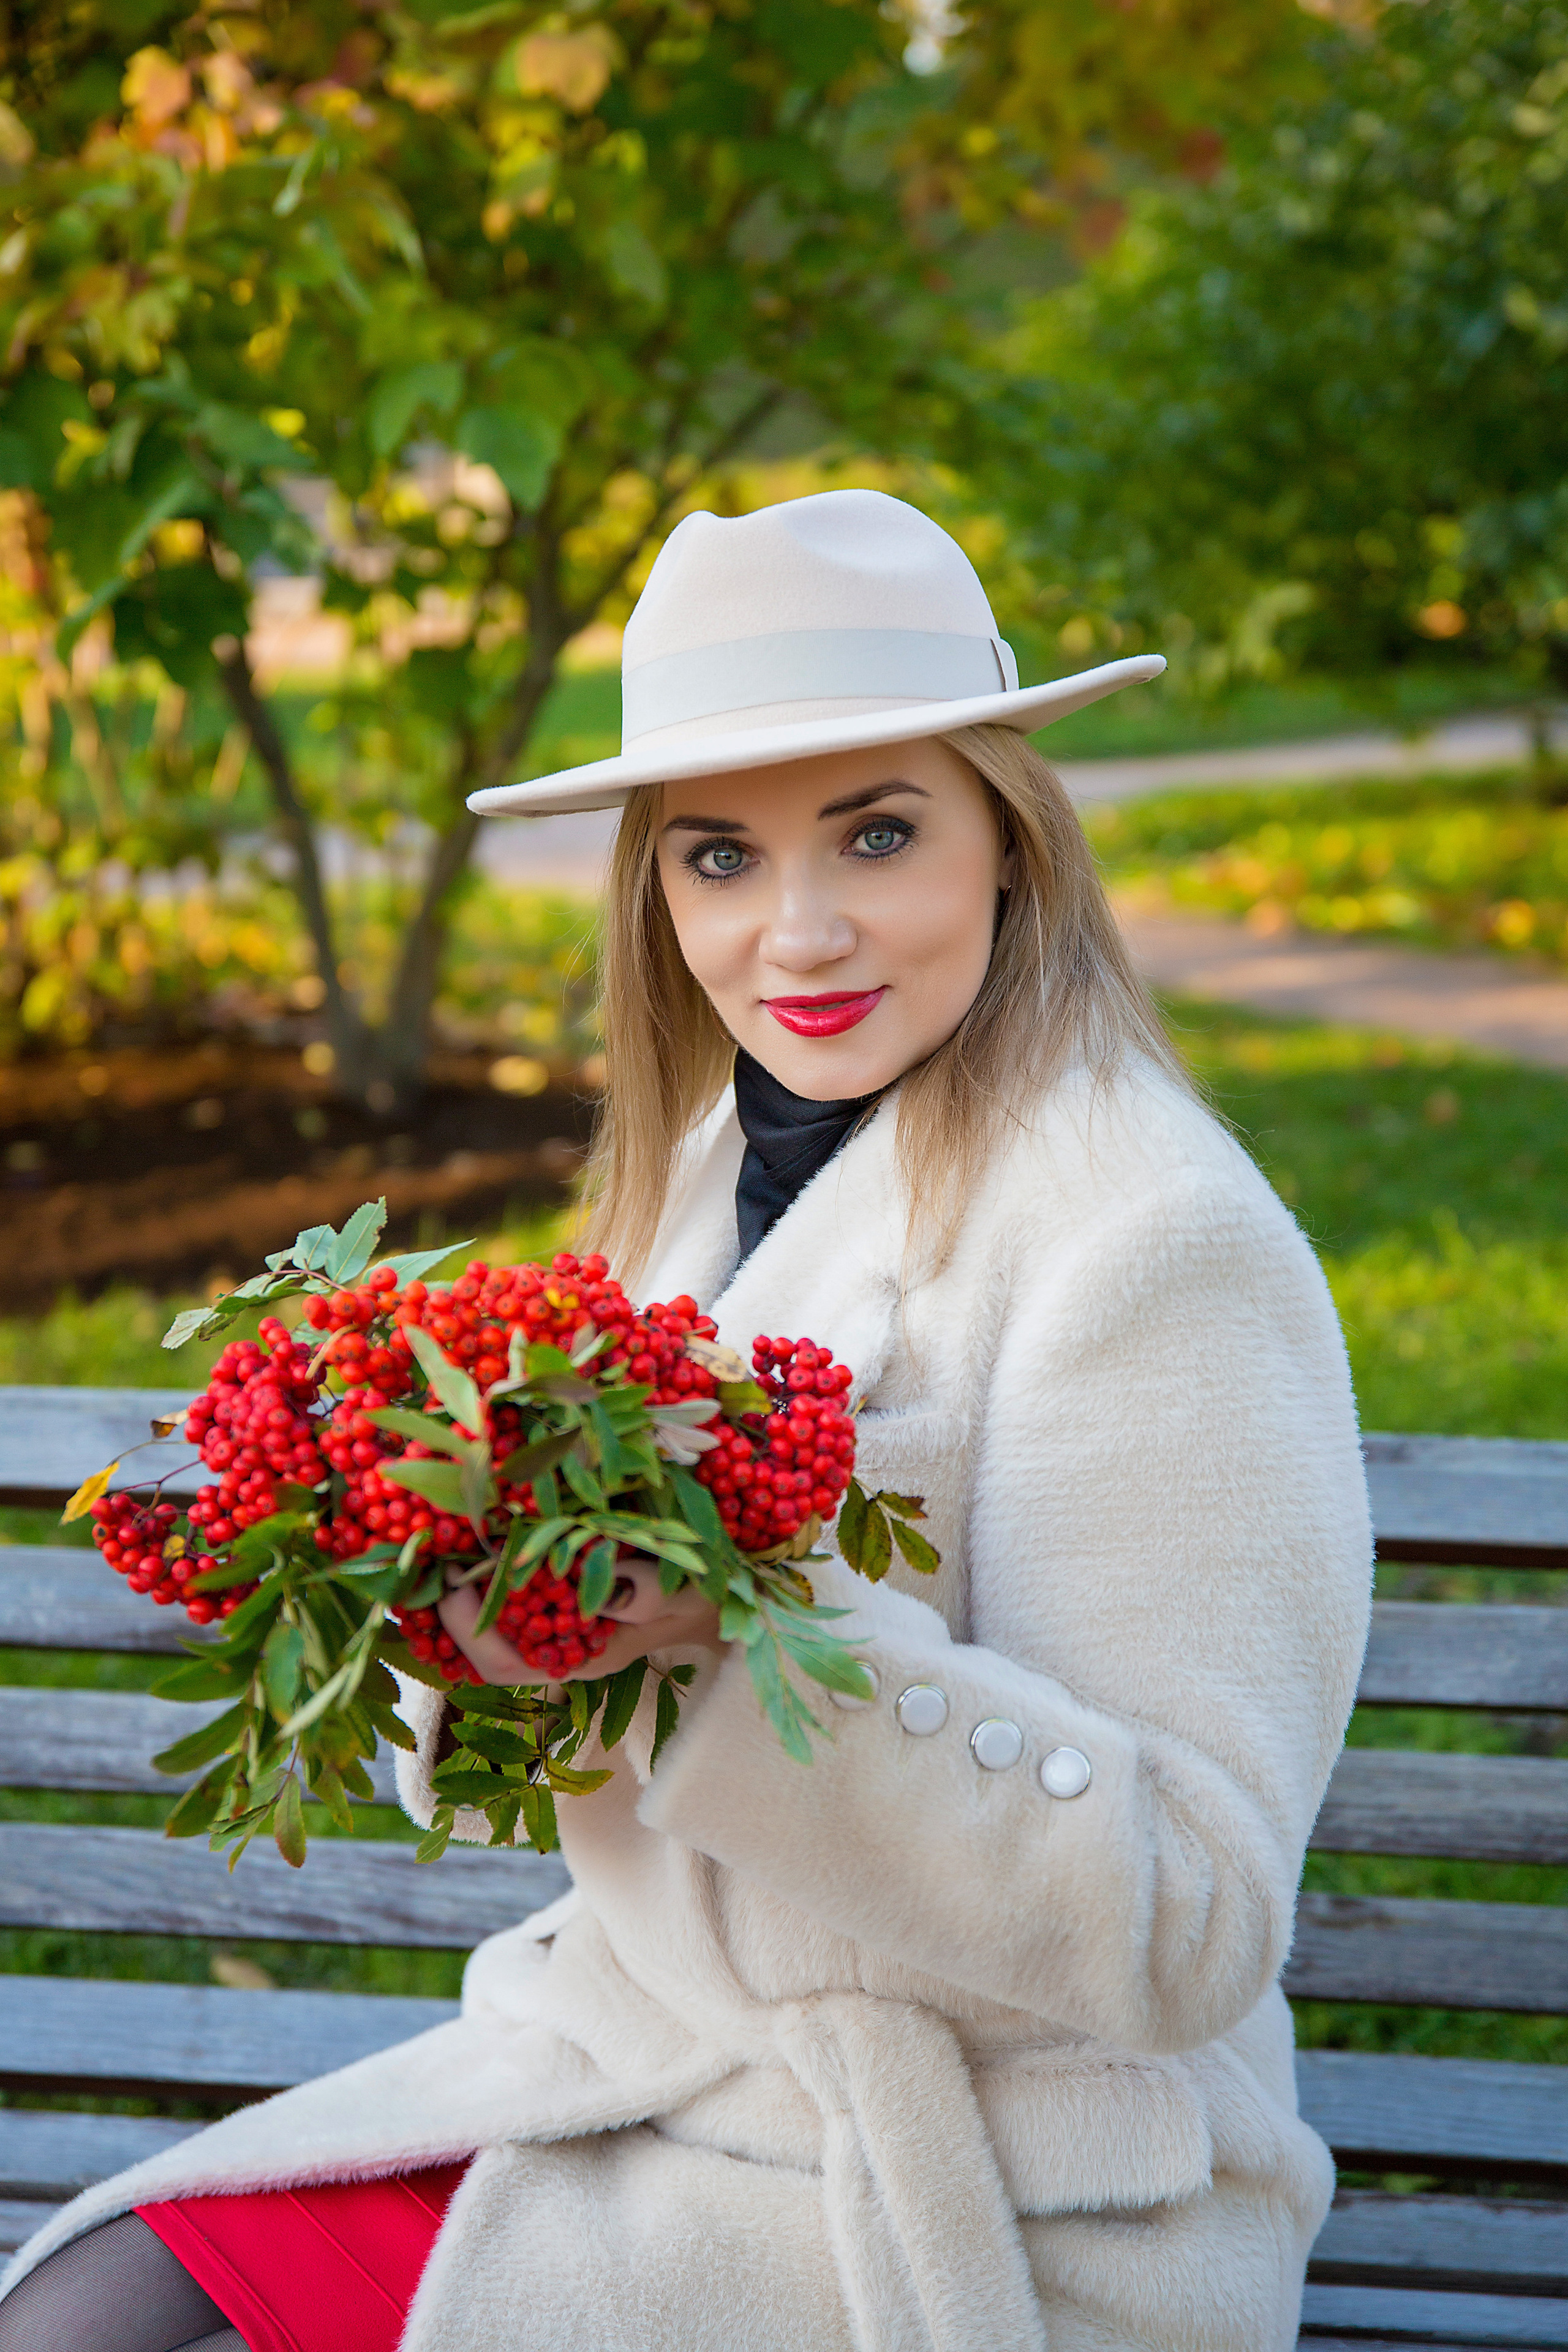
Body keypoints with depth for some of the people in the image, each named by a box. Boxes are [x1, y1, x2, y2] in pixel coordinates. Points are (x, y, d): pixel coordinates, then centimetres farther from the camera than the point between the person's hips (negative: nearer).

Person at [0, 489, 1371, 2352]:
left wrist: (747, 1617, -33)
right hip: (643, 2076, 7)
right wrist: (500, 1624, -13)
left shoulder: (1154, 1242, -19)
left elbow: (1186, 1926, -22)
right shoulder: (716, 1164, 6)